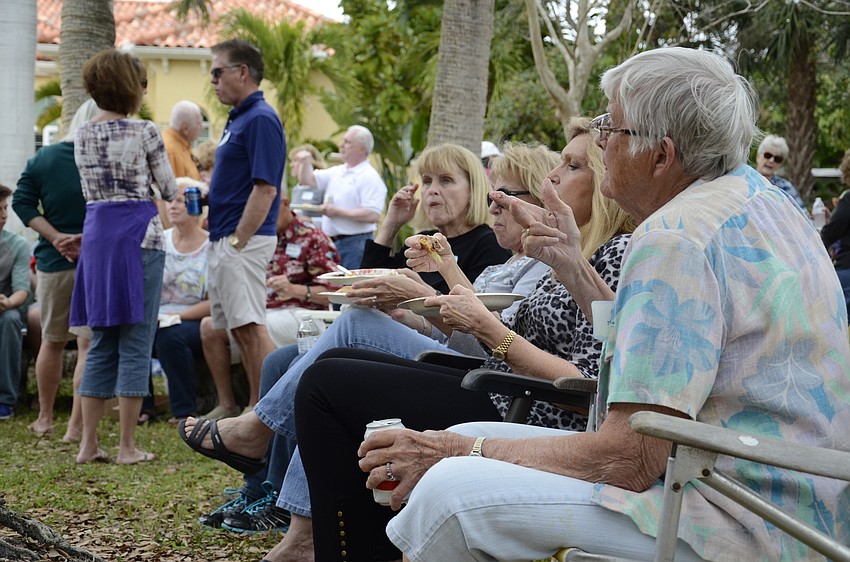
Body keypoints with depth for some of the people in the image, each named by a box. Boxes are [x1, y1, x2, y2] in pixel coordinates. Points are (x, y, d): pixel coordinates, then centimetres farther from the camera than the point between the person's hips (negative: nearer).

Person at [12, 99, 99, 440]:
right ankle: (75, 426, -6)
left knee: (51, 341, 18)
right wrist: (88, 239, -9)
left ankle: (44, 419, 28)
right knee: (89, 345, -1)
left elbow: (22, 203, -2)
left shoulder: (42, 158, 2)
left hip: (53, 262, 4)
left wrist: (57, 239, -7)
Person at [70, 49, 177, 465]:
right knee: (135, 342, -1)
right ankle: (127, 446, 0)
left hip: (95, 233, 6)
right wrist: (185, 192, 21)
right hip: (138, 233, -6)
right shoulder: (144, 132, -9)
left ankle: (88, 443, 10)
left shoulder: (82, 135, 9)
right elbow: (168, 189, -1)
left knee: (102, 343, 12)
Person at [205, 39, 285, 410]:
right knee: (240, 329, 12)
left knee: (250, 328, -13)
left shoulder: (260, 119, -13)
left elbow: (265, 189, -20)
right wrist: (203, 193, 13)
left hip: (243, 241, -11)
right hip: (224, 240, 11)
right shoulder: (238, 118, 18)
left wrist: (238, 241, -21)